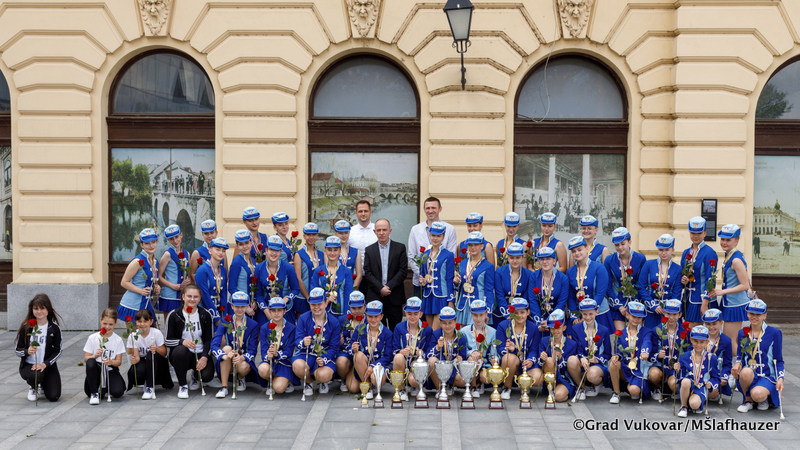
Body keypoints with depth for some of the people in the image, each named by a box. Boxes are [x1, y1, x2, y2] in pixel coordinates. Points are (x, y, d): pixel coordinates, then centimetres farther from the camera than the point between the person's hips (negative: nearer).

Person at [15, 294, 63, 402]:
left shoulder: (54, 328, -4)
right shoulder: (26, 327, -4)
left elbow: (58, 351, -3)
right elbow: (17, 350, -2)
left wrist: (45, 364, -18)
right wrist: (27, 351, -25)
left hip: (48, 365, 1)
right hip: (28, 365, -1)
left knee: (54, 397, -15)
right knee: (36, 375, -37)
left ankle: (42, 386, 23)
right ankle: (32, 387, 3)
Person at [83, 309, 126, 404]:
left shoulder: (118, 340, 1)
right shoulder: (92, 338, 0)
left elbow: (119, 361, -2)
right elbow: (86, 359, -2)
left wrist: (111, 362, -25)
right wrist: (95, 356, -24)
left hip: (111, 371, 0)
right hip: (96, 369, 0)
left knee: (117, 393, -28)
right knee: (90, 362, -36)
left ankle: (107, 389, 13)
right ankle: (94, 393, -17)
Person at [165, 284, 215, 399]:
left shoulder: (205, 315, 4)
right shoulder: (173, 315, -2)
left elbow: (209, 340, 4)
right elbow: (167, 340, -3)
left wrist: (204, 357, -14)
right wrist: (182, 342, -24)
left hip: (200, 355, 2)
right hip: (180, 355, -2)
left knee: (207, 375, -27)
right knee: (181, 350, -38)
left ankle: (195, 376, 17)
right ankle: (182, 385, -15)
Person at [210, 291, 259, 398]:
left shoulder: (253, 325, -1)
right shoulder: (225, 322, -2)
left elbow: (252, 350, -7)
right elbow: (214, 345, -15)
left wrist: (242, 358, -31)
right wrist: (225, 356, -37)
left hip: (245, 360, -1)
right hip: (227, 362, 1)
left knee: (243, 367, -35)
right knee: (227, 348, -31)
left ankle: (240, 379, 7)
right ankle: (224, 387, -23)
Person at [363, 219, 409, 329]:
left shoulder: (400, 248, 5)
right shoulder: (369, 250, 8)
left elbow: (403, 270, -2)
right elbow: (367, 273, 2)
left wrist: (389, 287, -11)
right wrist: (380, 288, -11)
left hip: (395, 297, -1)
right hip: (375, 297, 1)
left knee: (396, 328, 2)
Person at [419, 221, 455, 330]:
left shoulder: (448, 255, -3)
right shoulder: (425, 255, 11)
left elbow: (450, 280, -5)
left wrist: (451, 302, -8)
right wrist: (422, 282, -1)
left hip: (442, 298, -5)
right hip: (428, 297, 5)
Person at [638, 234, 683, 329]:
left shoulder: (677, 269, 2)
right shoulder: (649, 265, 1)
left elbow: (676, 293, 1)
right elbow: (641, 287, -1)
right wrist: (654, 306, -8)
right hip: (651, 311, 0)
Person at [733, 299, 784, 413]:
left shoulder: (774, 333, 2)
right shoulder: (742, 333, 12)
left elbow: (778, 360, 4)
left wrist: (780, 378, -12)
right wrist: (738, 364, -5)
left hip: (767, 377, -3)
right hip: (748, 377, 3)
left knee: (757, 394, -36)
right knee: (746, 372, -37)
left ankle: (764, 398, 4)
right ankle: (748, 400, -7)